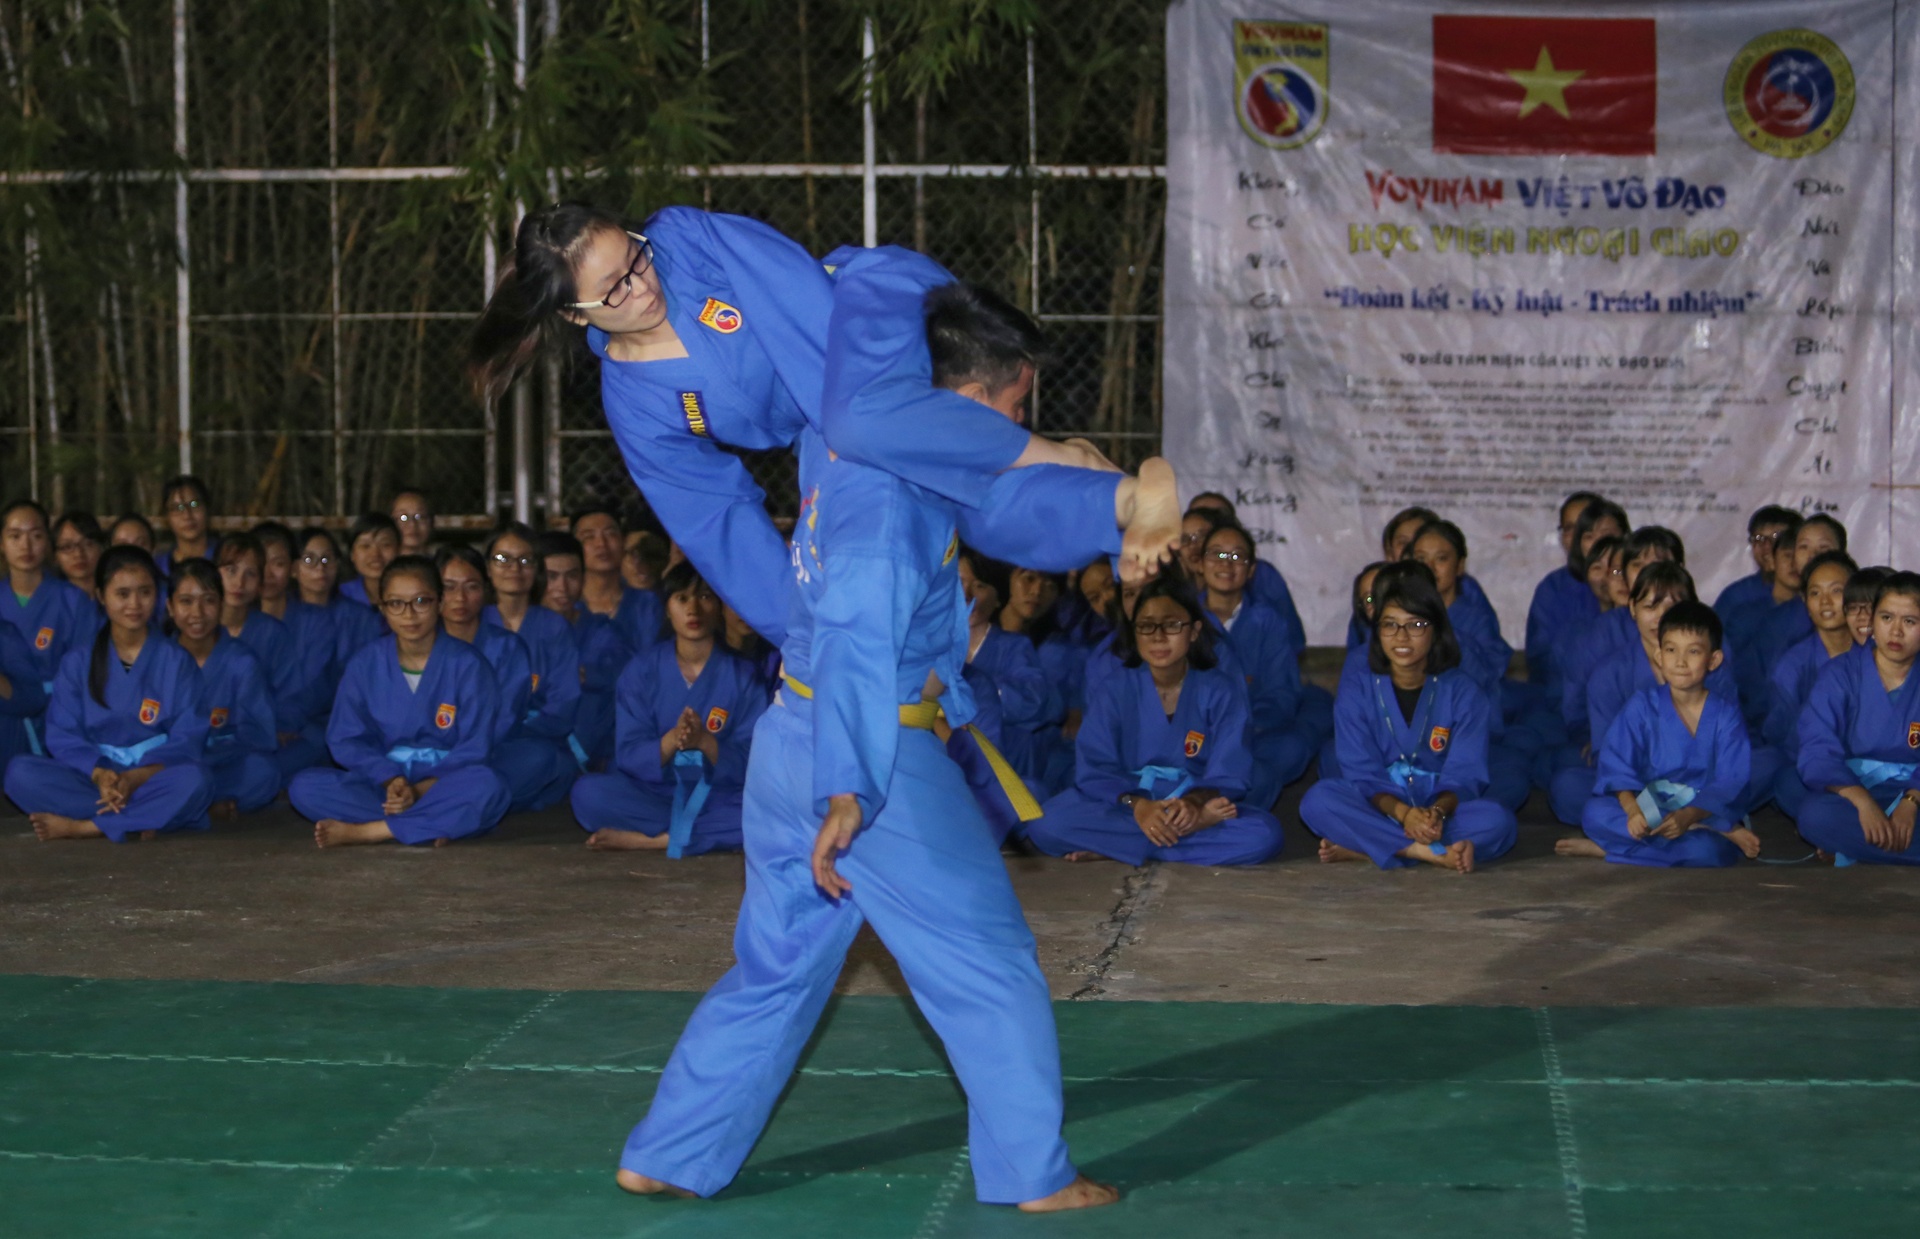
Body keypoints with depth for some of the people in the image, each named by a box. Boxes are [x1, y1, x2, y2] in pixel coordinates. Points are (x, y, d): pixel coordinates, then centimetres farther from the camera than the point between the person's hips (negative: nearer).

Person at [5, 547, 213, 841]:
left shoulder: (176, 662, 5)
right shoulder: (77, 662, 9)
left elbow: (187, 739, -4)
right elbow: (63, 736, 0)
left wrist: (137, 777, -22)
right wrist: (99, 774, -21)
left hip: (153, 777, -1)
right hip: (91, 775, 2)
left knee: (191, 781, -36)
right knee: (21, 771, -25)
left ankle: (80, 827, -27)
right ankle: (137, 821, -29)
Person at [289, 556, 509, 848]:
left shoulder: (466, 664, -2)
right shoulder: (365, 663, 4)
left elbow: (474, 749, -7)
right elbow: (346, 739, 0)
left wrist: (421, 790, -21)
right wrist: (390, 780, -18)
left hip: (442, 785, -2)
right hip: (381, 782, 2)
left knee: (485, 786, -36)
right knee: (304, 786, -24)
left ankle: (361, 832, -29)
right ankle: (434, 825, -28)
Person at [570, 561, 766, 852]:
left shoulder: (743, 676, 0)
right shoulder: (640, 672, 3)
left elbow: (750, 765, -6)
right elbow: (629, 757, -4)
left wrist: (705, 741, -25)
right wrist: (671, 740, -24)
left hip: (720, 799, -1)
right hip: (653, 794, 1)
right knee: (588, 792, -28)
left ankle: (648, 840, -27)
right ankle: (715, 833, -23)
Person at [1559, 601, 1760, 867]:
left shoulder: (1726, 714, -3)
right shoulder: (1643, 705, 0)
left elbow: (1729, 782, -12)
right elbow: (1616, 763, -9)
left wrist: (1689, 816, -30)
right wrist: (1632, 811, -28)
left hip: (1706, 812, -4)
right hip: (1647, 806, 4)